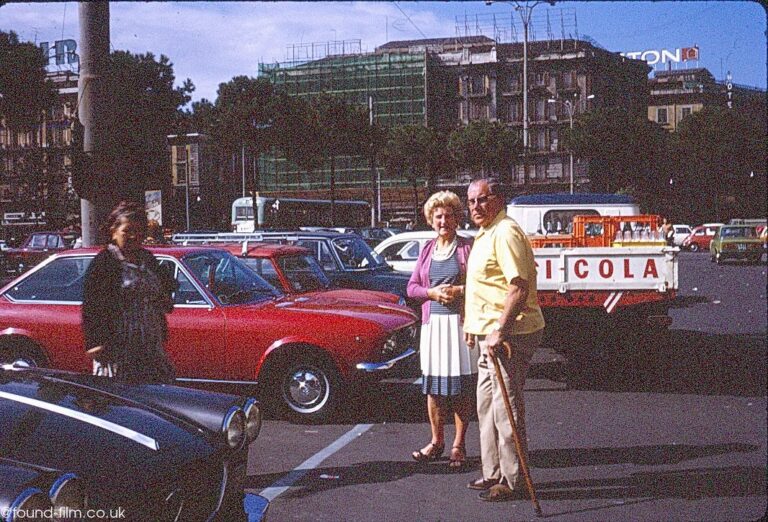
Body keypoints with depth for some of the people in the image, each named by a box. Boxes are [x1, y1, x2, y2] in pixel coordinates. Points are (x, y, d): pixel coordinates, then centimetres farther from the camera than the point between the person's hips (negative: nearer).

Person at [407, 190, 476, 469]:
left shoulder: (468, 246, 0)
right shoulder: (427, 250, 13)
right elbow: (412, 287, 11)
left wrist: (460, 290, -18)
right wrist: (433, 292, -7)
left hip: (461, 322, -4)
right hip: (433, 323, 4)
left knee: (461, 385, -1)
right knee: (432, 384, 7)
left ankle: (459, 445, 9)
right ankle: (437, 441, 20)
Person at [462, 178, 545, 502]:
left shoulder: (505, 233, -15)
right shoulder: (484, 235, 18)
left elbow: (519, 288, -23)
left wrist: (500, 331, -26)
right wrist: (474, 328, 27)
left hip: (508, 335, -11)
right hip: (490, 334, 11)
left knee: (506, 407, -5)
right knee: (487, 405, 16)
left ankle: (513, 480, 4)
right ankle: (493, 473, 27)